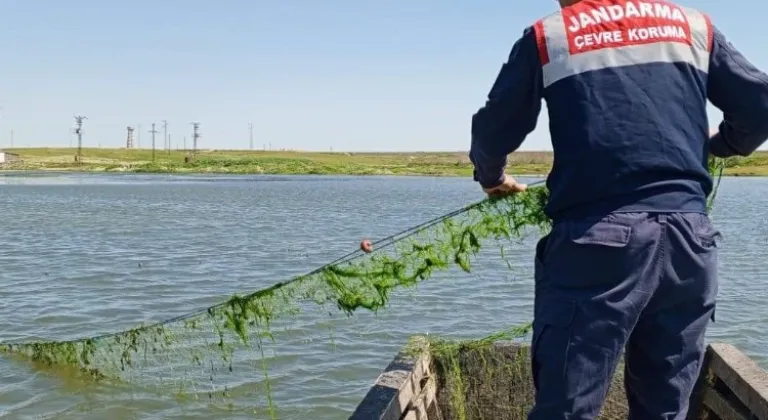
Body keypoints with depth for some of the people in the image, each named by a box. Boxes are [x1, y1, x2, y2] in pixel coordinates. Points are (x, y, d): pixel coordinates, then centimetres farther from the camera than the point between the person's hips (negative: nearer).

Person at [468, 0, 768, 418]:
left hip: (599, 239, -3)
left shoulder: (547, 36, 8)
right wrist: (718, 145, 33)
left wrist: (492, 179, 30)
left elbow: (493, 132, 9)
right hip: (688, 234, 4)